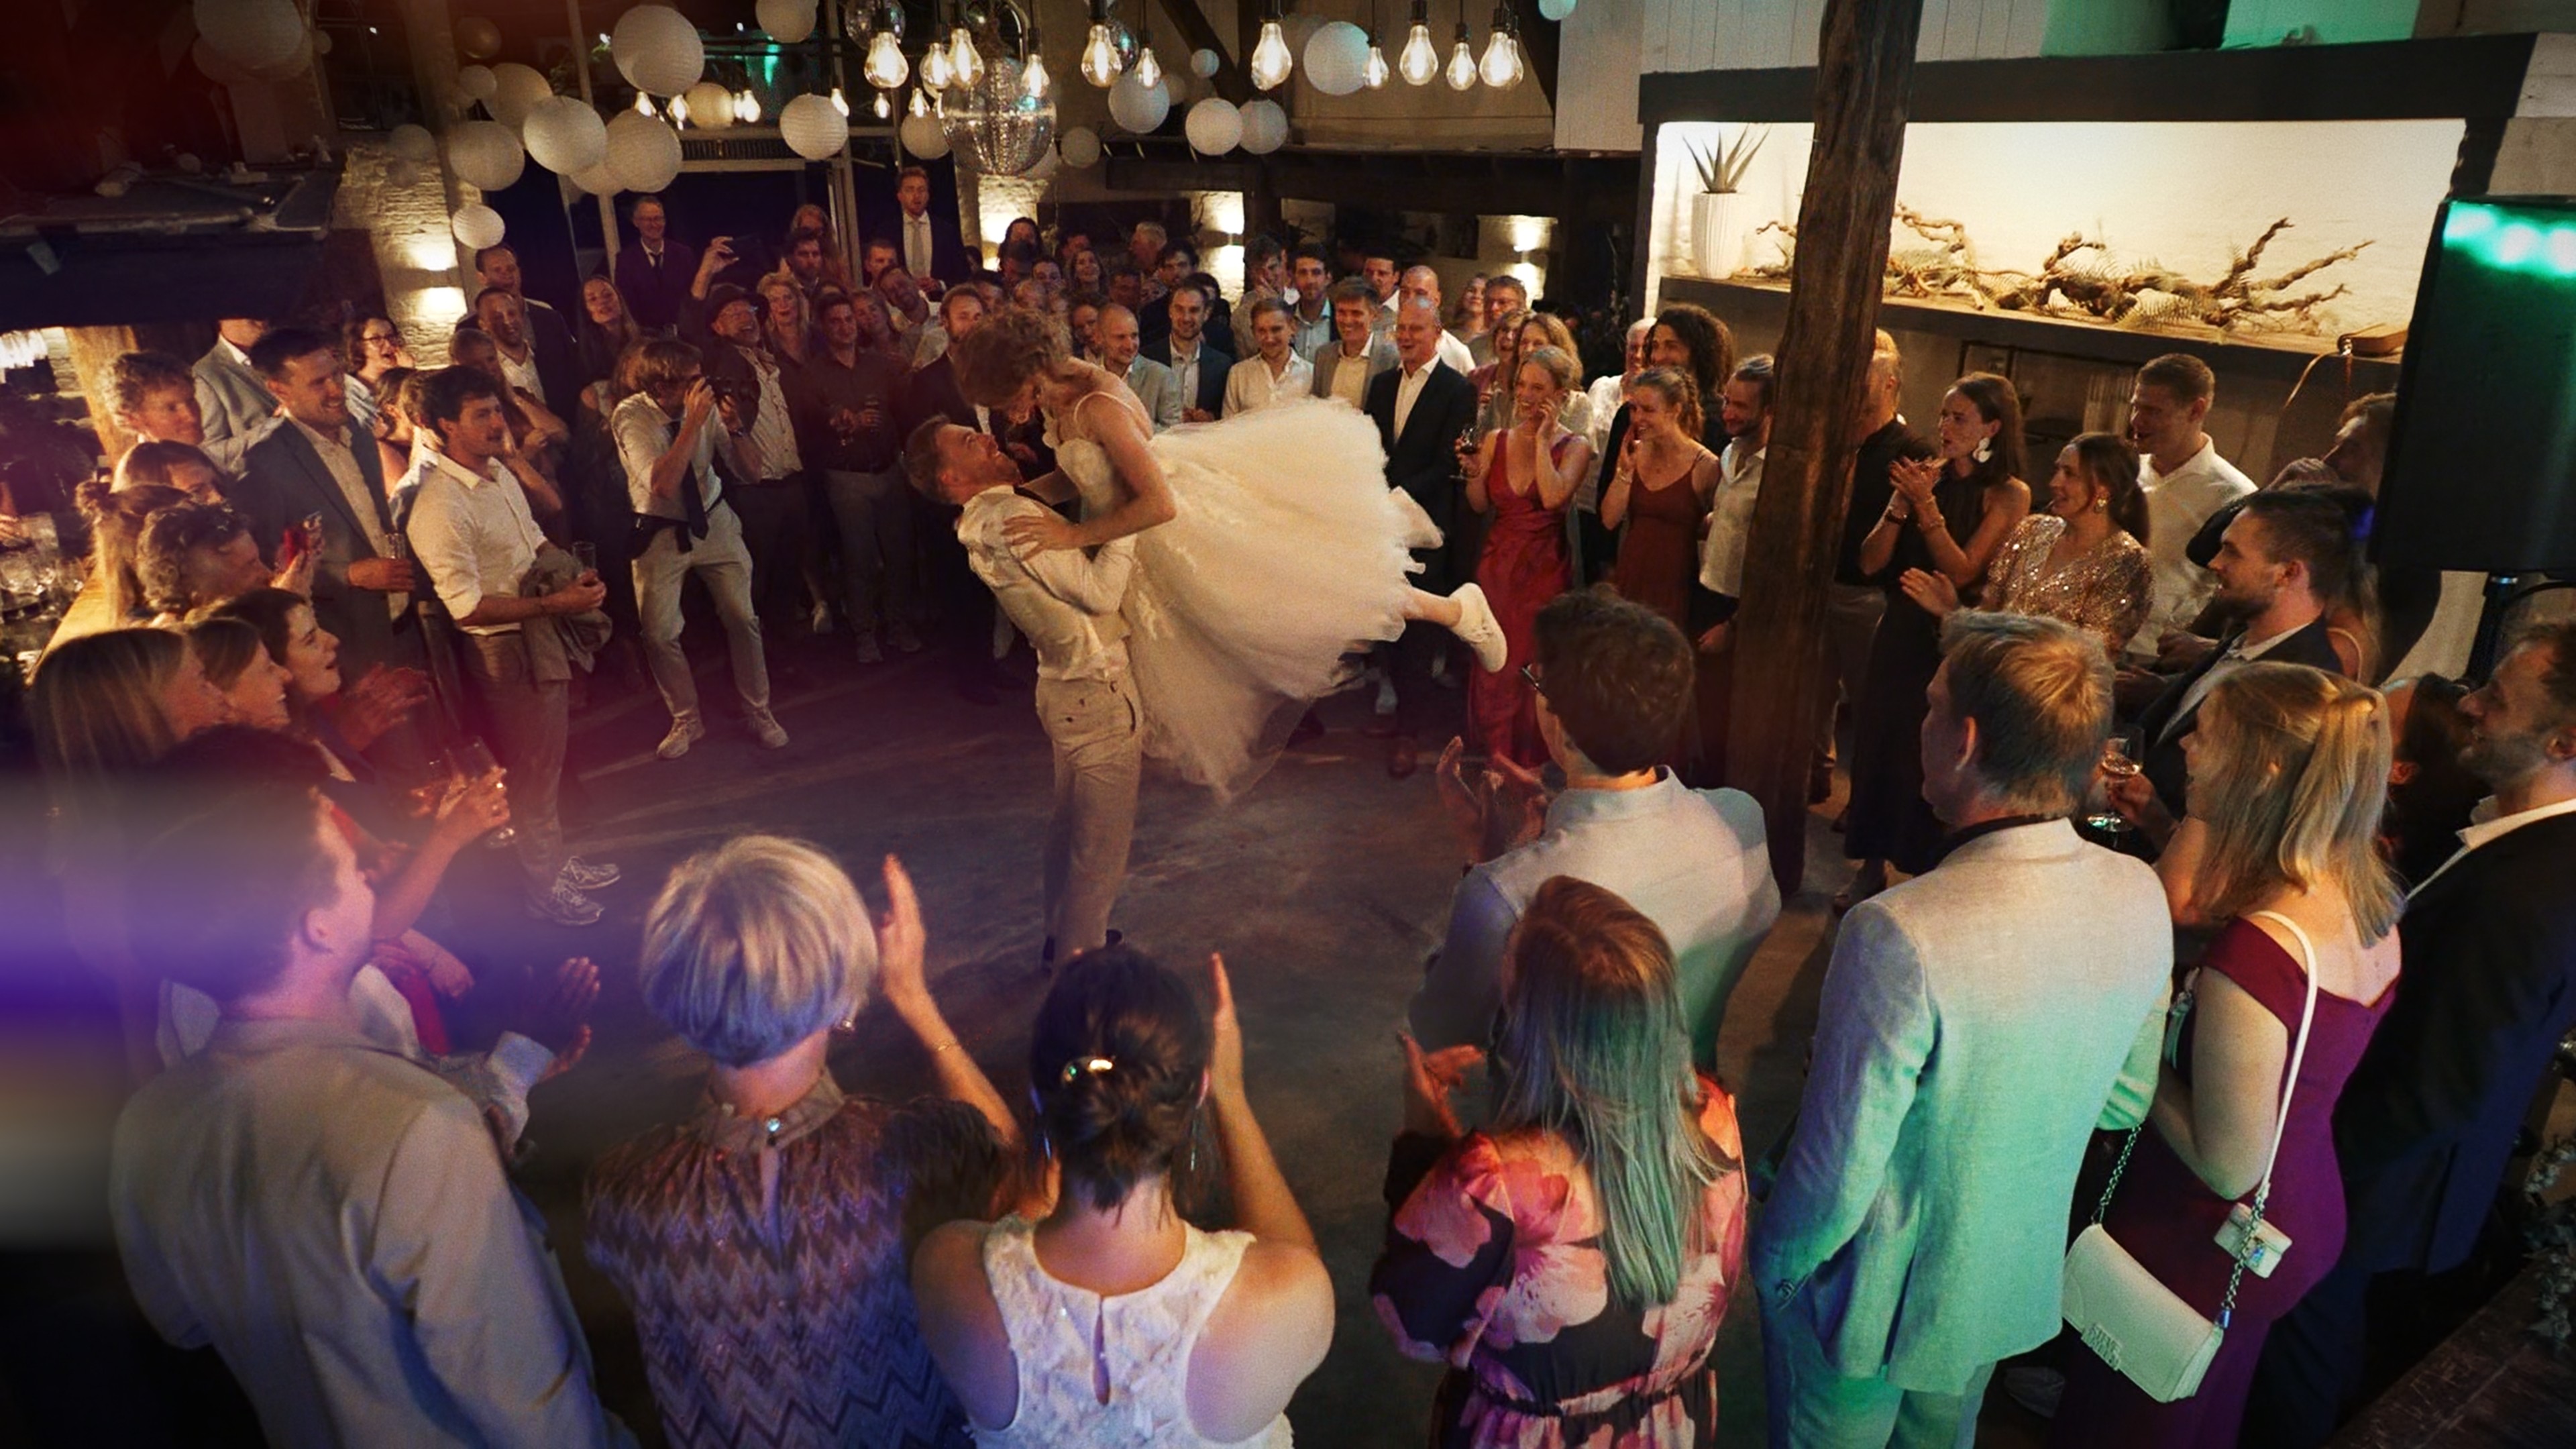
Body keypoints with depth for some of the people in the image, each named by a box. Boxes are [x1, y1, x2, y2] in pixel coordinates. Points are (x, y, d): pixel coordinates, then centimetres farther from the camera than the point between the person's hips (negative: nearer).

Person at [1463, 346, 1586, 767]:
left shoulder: (1574, 446, -6)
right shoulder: (1496, 441, 4)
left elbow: (1553, 497, -23)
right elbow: (1480, 504, 3)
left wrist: (1542, 440, -17)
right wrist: (1473, 467, -13)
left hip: (1543, 567, -3)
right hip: (1497, 564, 3)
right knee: (1493, 664, 9)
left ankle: (1530, 760, 21)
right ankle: (1494, 754, 26)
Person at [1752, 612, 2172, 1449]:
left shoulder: (1898, 938, -37)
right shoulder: (2141, 899, -15)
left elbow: (1835, 1181, -27)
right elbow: (2124, 1104, 1)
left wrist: (1770, 1262, -9)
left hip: (1872, 1312, -5)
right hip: (2018, 1287, 6)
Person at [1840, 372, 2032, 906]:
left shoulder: (2008, 494, -7)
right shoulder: (1926, 474, 4)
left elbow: (1962, 571, -18)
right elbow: (1870, 562, -1)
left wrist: (1926, 505, -20)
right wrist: (1900, 504, -14)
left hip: (1951, 641, -4)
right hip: (1899, 632, 4)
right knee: (1877, 743, 9)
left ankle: (1929, 877, 21)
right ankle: (1871, 866, 24)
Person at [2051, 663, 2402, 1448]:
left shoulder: (2257, 949, -34)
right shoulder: (2368, 896, -9)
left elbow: (2228, 1167, -27)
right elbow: (2171, 904, 3)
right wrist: (2206, 812, -8)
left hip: (2205, 1241, -8)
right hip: (2304, 1214, 8)